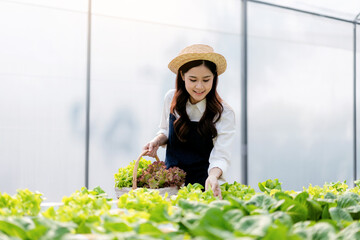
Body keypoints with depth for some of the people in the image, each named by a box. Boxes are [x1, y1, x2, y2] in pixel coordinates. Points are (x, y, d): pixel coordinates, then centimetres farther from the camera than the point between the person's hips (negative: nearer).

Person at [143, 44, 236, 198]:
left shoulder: (224, 113, -12)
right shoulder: (172, 99, 0)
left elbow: (221, 157, -16)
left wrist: (213, 176, -37)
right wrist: (157, 141, -4)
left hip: (201, 185, -3)